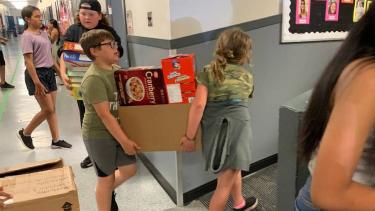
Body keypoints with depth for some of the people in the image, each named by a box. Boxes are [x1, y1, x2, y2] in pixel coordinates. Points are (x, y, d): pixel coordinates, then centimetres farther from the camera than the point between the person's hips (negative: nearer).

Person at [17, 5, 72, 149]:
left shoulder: (44, 33, 10)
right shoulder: (27, 36, -12)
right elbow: (28, 61, -17)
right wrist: (36, 82, -22)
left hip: (49, 72, 7)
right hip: (37, 73, -7)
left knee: (52, 109, 8)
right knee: (48, 110, -5)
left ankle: (56, 140, 16)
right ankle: (25, 133, 17)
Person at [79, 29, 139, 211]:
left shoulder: (114, 70, 2)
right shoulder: (94, 78, -24)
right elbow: (105, 115, -24)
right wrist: (124, 141, -20)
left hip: (116, 130, 8)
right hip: (99, 135, -8)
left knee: (129, 169, 17)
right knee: (106, 177, 9)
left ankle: (108, 193, 43)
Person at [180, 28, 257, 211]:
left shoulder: (208, 72, -2)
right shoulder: (247, 76, 4)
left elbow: (198, 104, -13)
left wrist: (189, 136, -8)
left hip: (213, 128, 3)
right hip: (236, 126, -2)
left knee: (233, 168, 28)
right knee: (225, 182, 9)